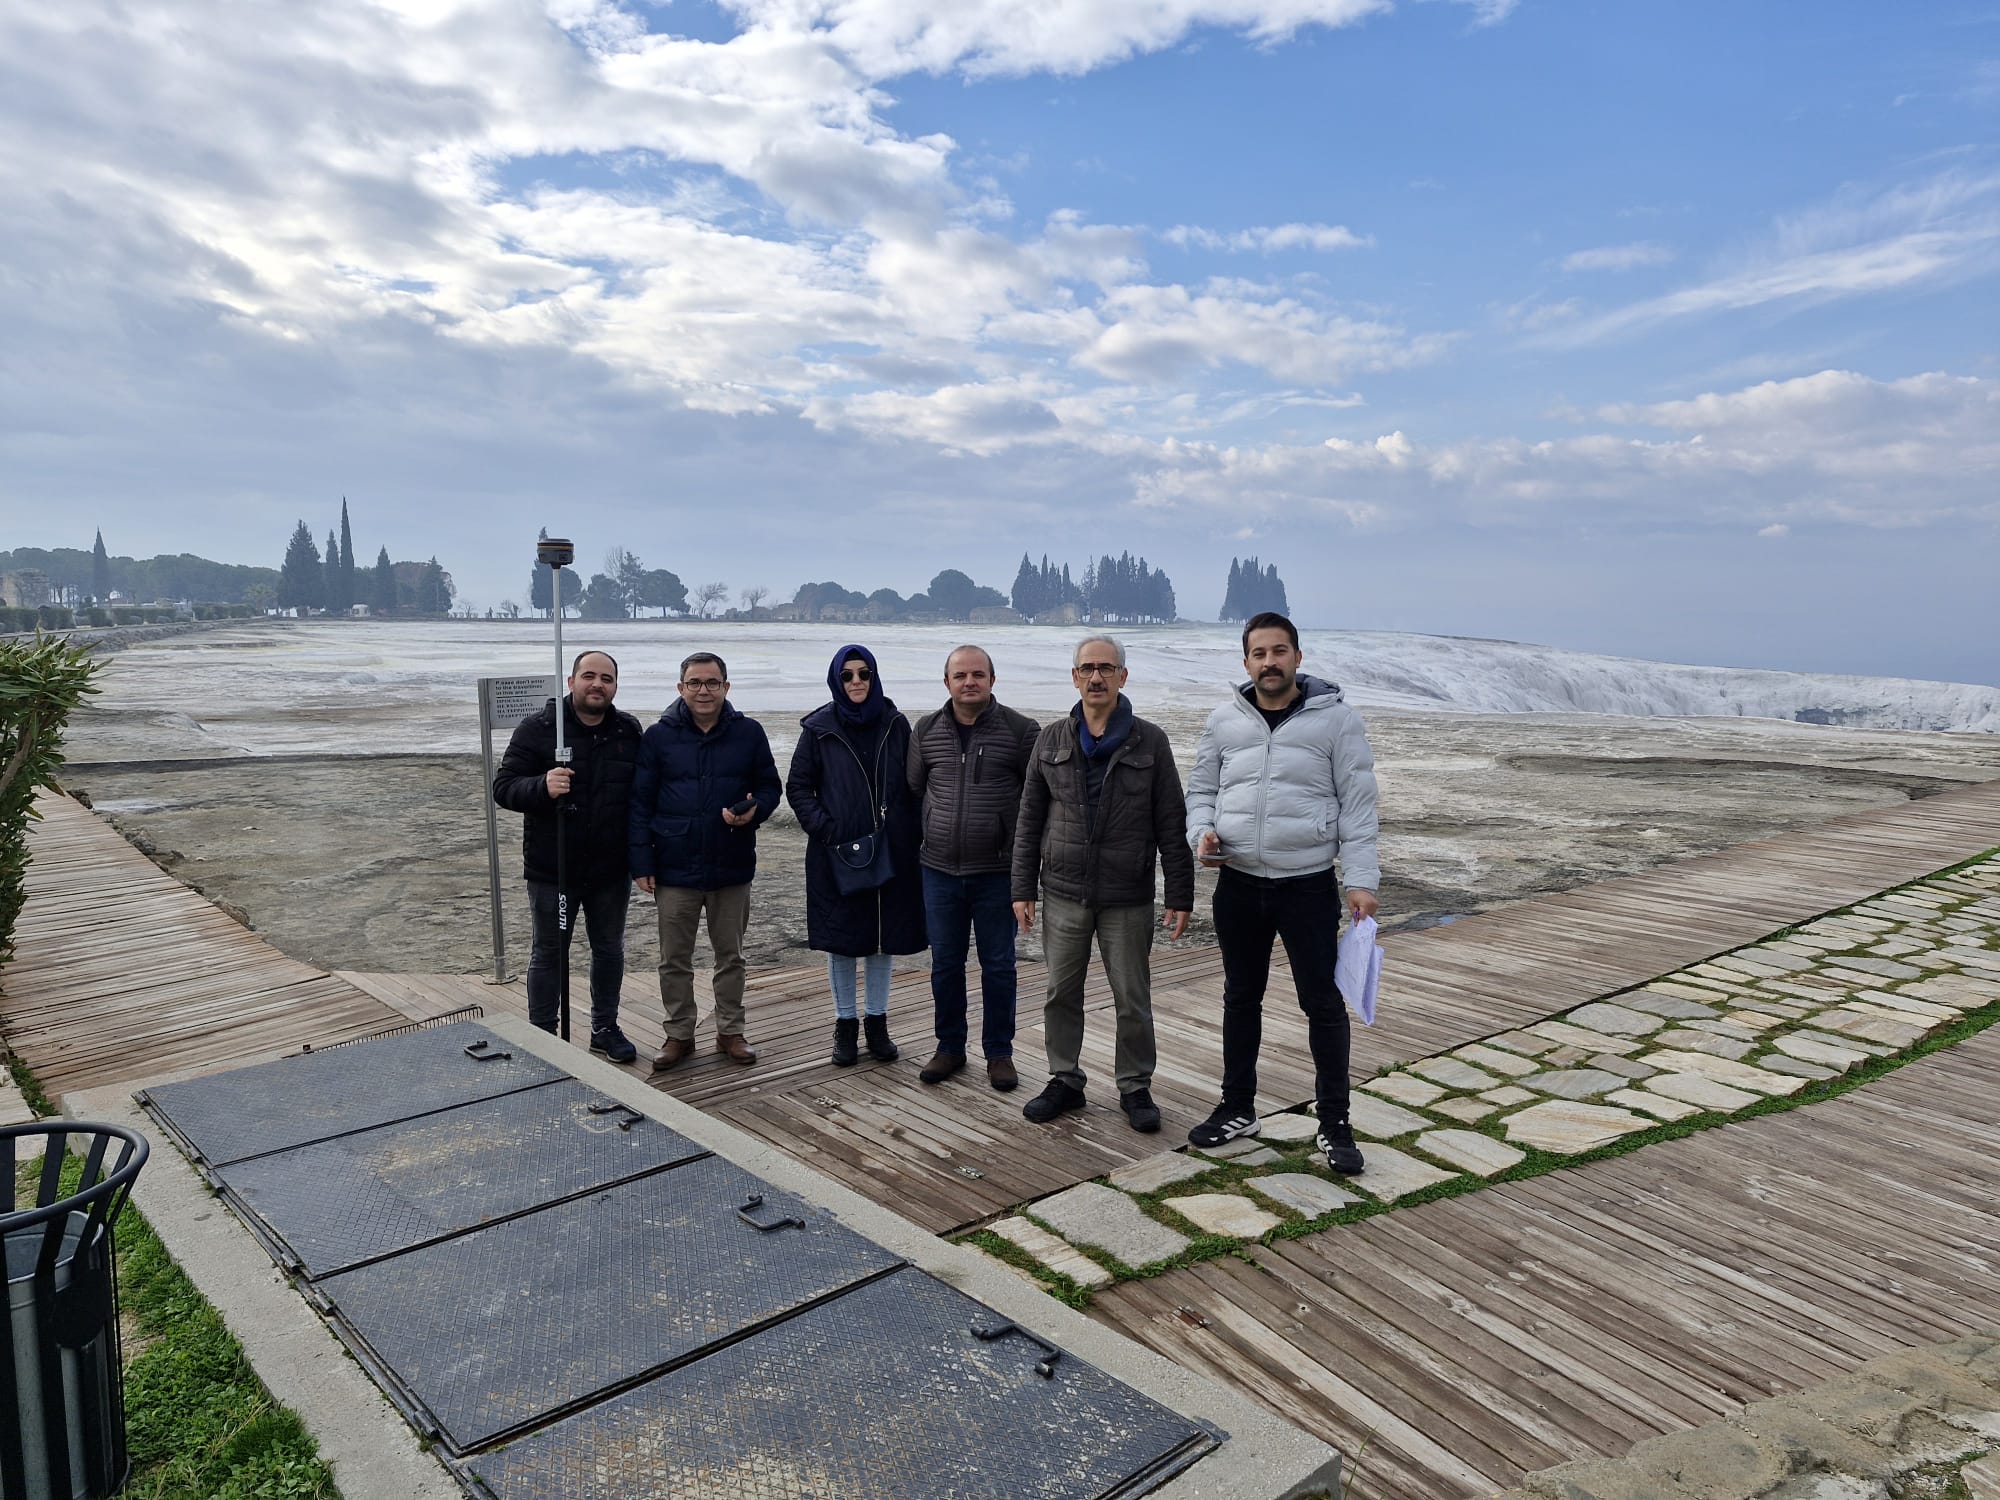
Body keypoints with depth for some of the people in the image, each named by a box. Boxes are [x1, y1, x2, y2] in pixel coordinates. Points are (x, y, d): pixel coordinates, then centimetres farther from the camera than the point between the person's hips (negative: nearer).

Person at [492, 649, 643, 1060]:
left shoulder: (629, 731, 1)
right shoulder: (536, 730, -10)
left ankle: (605, 1028, 32)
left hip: (611, 870, 4)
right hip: (552, 870, -3)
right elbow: (503, 787, -12)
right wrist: (542, 787, -33)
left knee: (609, 950, 16)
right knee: (549, 953, 10)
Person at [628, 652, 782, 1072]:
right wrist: (642, 863, -5)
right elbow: (640, 803, 0)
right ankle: (679, 1034, 25)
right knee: (674, 960, 9)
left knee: (731, 956, 13)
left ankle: (730, 1031, 27)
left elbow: (770, 786, 7)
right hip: (675, 869, 0)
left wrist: (754, 811, -16)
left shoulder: (749, 733, 0)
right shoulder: (658, 737, -2)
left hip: (732, 868, 1)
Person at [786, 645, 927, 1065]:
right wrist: (824, 829, -10)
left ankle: (877, 1023, 23)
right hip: (837, 856, -1)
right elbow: (797, 786, 1)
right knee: (841, 940, 6)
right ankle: (845, 1025, 20)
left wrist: (911, 838, -3)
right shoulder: (820, 729, -3)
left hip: (889, 853, 2)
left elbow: (911, 785, 5)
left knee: (883, 937, 9)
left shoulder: (895, 725, 1)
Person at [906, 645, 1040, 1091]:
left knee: (998, 966, 8)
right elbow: (912, 792, 13)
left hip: (997, 873, -3)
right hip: (939, 871, 3)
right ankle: (949, 1048, 28)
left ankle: (999, 1053, 23)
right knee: (945, 964, 12)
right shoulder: (925, 731, 3)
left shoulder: (1021, 730, -7)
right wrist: (918, 841, 10)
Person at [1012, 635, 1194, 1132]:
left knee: (1133, 1000, 7)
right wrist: (1023, 889, 3)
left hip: (1128, 899, -2)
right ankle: (1065, 1081, 27)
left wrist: (1180, 896, -4)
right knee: (1061, 993, 11)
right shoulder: (1052, 741, 4)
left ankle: (1135, 1088, 23)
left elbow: (1171, 825, -1)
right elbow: (1029, 821, 7)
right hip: (1064, 895, 2)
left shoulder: (1150, 742, -2)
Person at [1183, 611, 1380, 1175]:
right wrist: (1202, 832, -8)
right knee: (1241, 998, 15)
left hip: (1309, 885, -3)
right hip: (1238, 885, 4)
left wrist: (1361, 881, -11)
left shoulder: (1335, 719, -5)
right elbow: (1201, 790, 13)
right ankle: (1237, 1109, 31)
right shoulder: (1224, 722, 4)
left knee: (1323, 1002, 4)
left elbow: (1358, 805, -6)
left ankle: (1334, 1124, 18)